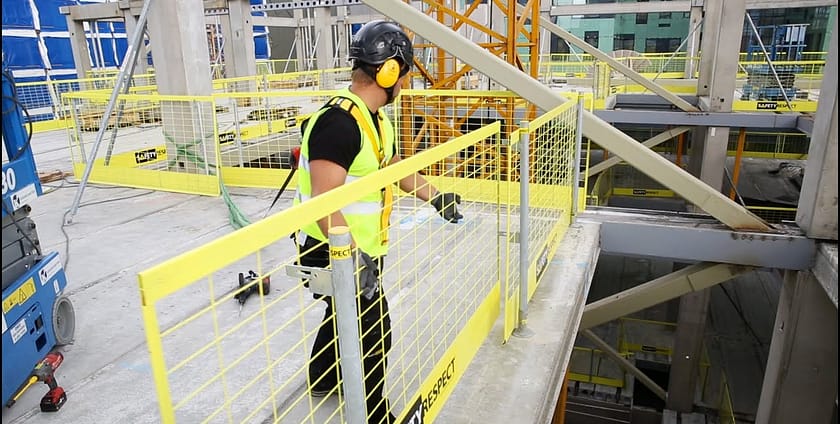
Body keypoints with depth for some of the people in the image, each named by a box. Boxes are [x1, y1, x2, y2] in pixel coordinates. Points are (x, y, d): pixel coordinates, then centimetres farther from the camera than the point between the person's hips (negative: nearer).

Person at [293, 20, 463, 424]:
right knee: (372, 331, 2)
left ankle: (323, 377, 53)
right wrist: (354, 258, -35)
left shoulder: (375, 119, 6)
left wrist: (436, 197, 26)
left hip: (360, 249, 10)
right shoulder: (337, 121, -26)